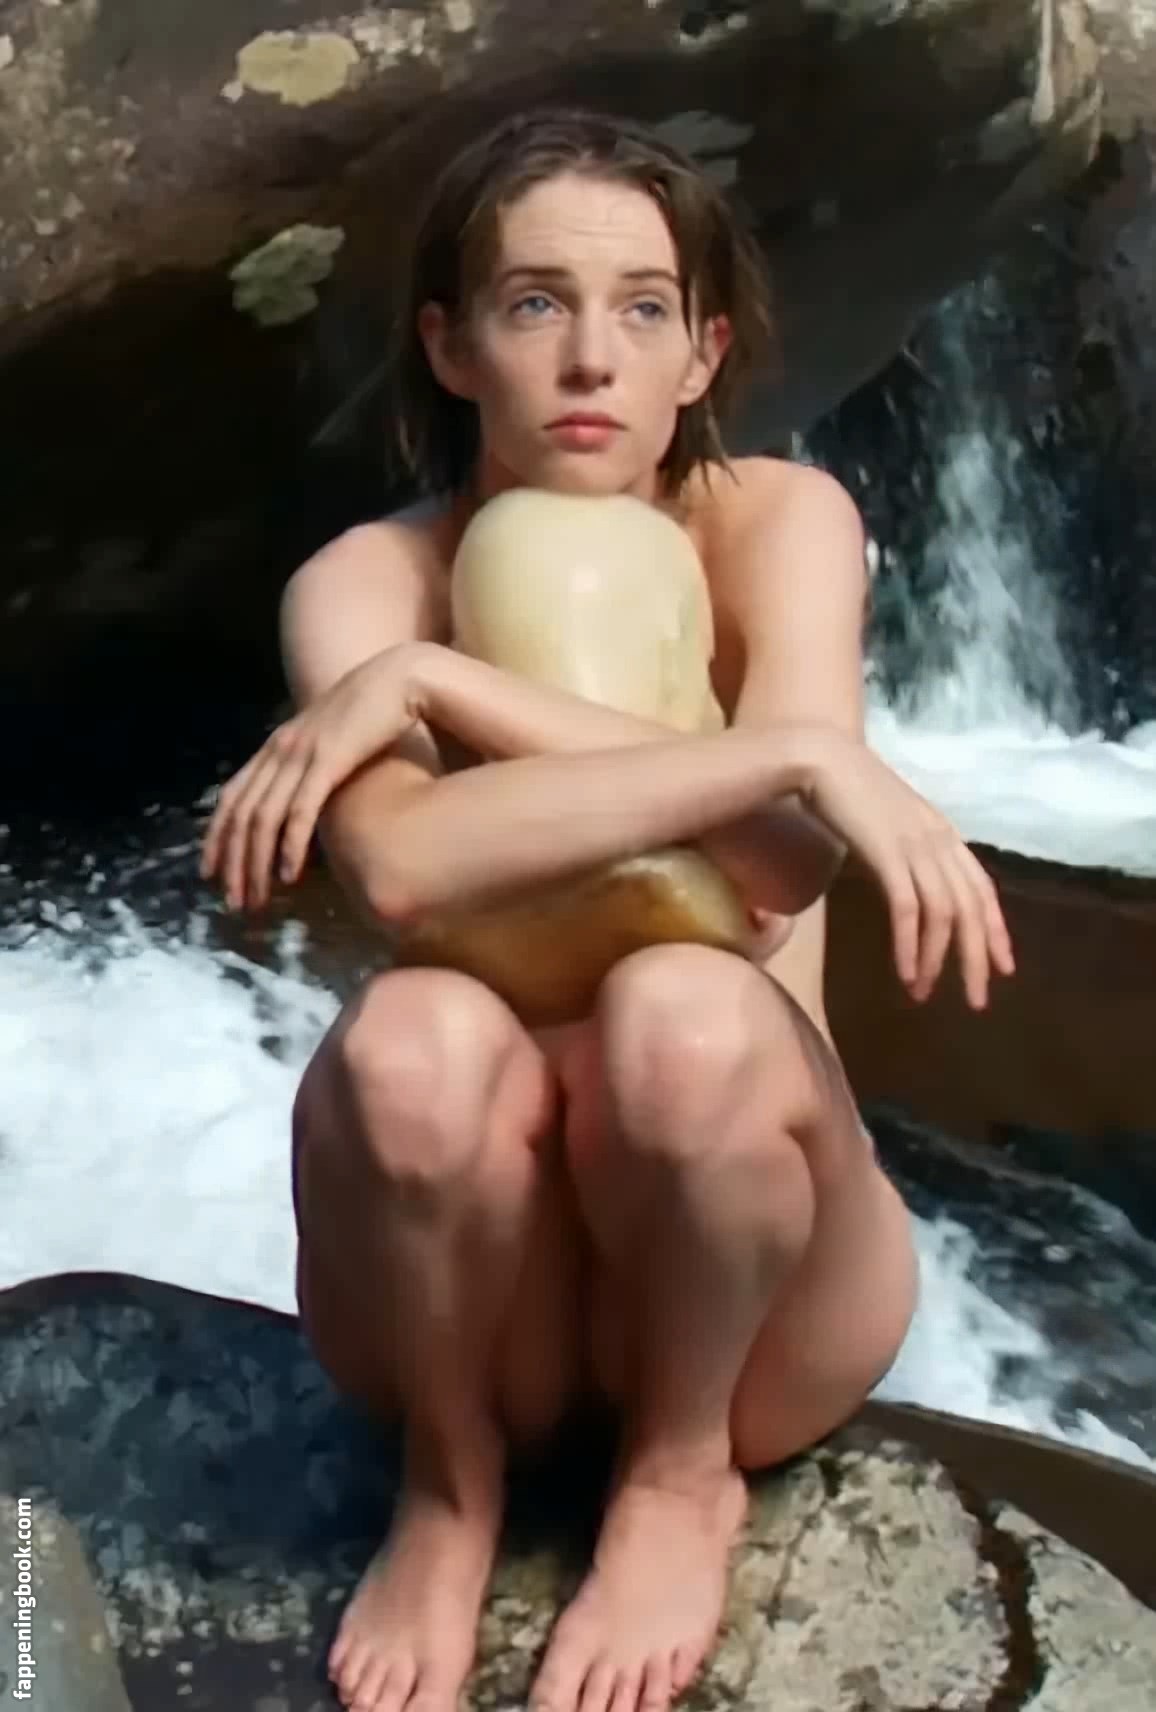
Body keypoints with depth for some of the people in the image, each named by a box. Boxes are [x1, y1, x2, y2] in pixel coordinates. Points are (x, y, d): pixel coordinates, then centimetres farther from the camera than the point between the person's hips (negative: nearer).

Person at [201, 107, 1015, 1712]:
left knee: (686, 1010, -33)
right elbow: (401, 866, -29)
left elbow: (786, 856, -25)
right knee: (416, 1038, -33)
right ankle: (453, 1483, -1)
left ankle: (686, 1471, -2)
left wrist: (435, 681, -24)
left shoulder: (780, 520, -7)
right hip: (471, 1270, 0)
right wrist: (800, 748, -33)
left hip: (732, 1256, 0)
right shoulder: (367, 580, -8)